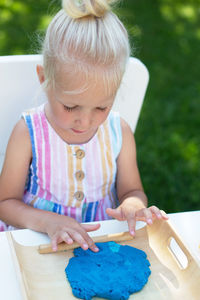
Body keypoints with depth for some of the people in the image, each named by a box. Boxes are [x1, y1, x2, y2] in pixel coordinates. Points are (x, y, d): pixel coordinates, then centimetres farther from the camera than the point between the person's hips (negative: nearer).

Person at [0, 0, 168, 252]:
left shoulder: (120, 132, -5)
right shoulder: (28, 133, -12)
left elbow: (131, 189, 7)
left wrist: (132, 205, -17)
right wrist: (48, 222, -25)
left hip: (101, 244, 3)